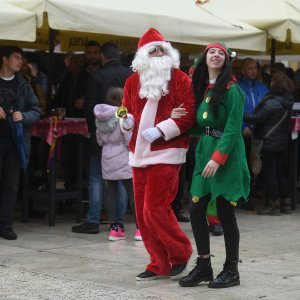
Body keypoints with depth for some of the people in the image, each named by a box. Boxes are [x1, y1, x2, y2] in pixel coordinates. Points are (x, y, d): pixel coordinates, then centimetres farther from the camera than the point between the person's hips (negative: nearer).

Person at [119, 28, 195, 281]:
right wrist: (127, 120, -3)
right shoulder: (133, 81, 11)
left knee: (155, 208, -12)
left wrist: (160, 131, -18)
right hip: (139, 153, 6)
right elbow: (127, 111, 20)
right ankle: (159, 264, 16)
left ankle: (180, 254, 9)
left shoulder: (180, 79, -4)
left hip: (166, 152, -6)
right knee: (142, 212, 5)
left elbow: (189, 115, -10)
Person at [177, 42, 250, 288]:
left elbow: (233, 128, -14)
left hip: (227, 155, -7)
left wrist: (218, 158, -21)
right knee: (196, 210, 5)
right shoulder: (201, 88, 13)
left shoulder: (231, 90, -8)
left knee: (225, 212, -2)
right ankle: (203, 266, 17)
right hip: (204, 152, 7)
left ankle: (231, 271, 9)